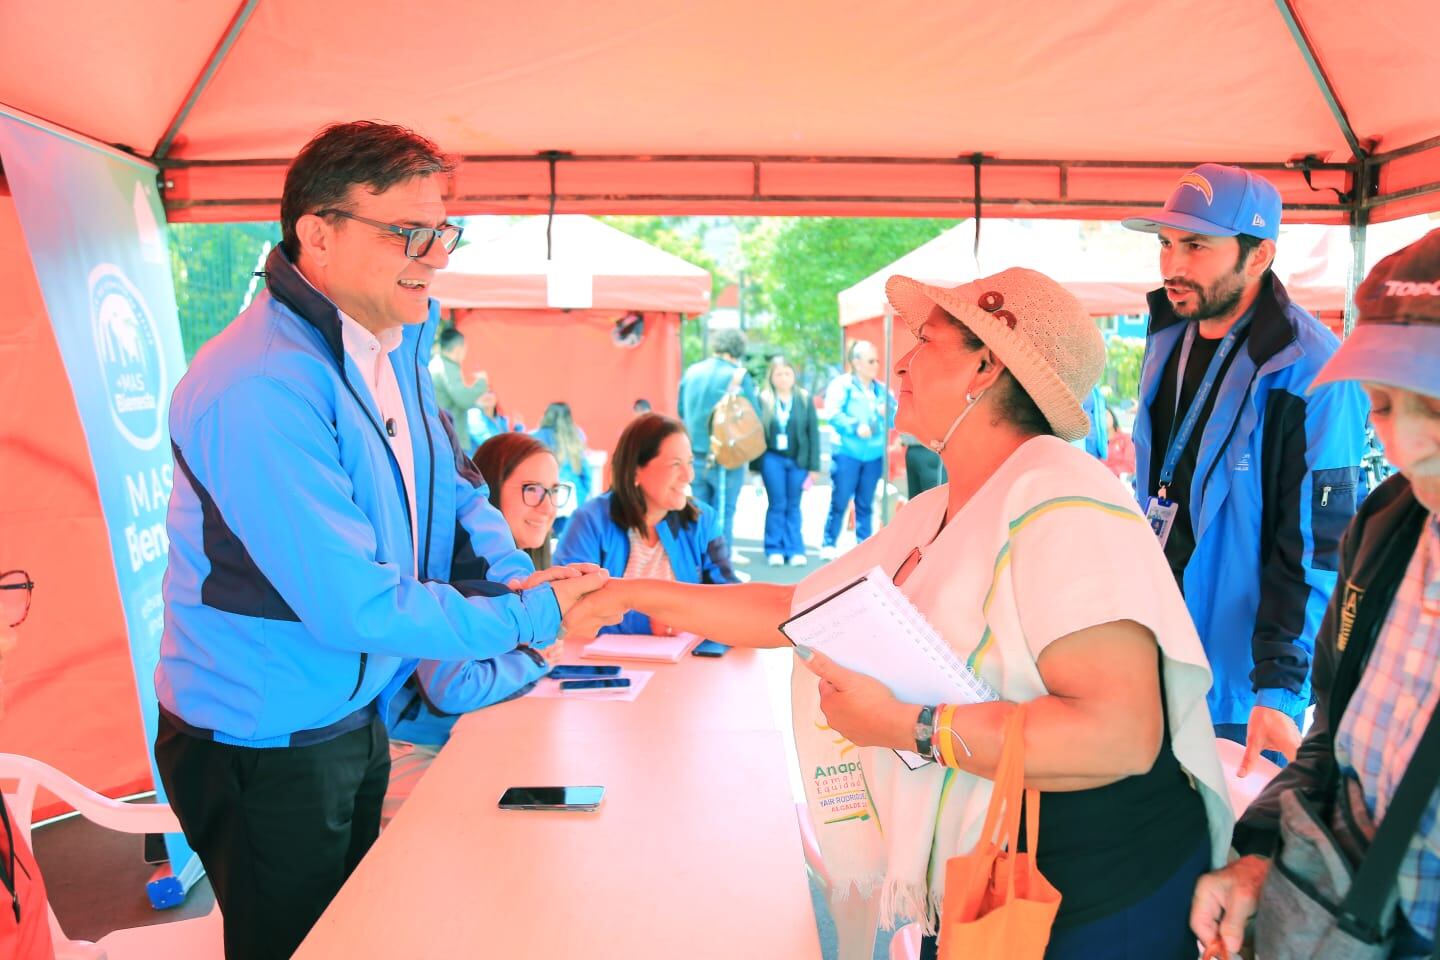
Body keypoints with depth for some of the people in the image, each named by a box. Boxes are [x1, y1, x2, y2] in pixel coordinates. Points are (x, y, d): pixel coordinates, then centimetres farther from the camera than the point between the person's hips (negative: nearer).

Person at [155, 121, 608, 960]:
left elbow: (447, 489, 8)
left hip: (358, 717, 8)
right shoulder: (260, 390, -31)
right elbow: (357, 608, -31)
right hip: (266, 753, -8)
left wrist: (512, 571, -12)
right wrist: (536, 617, -22)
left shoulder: (398, 340, -1)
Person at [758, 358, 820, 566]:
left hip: (798, 460, 1)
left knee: (793, 506, 8)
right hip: (773, 459, -1)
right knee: (777, 505, 4)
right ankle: (775, 549, 13)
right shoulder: (763, 399, -3)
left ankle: (795, 550, 14)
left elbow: (813, 432, 2)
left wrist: (813, 465, -1)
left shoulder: (804, 399, 2)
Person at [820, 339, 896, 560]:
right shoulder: (842, 384, -3)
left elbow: (895, 420, 16)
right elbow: (832, 414, -14)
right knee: (840, 502, -2)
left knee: (865, 504, 9)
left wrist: (888, 413, -6)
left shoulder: (882, 389, 15)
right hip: (847, 453, -5)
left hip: (874, 455, 5)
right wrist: (855, 427, -23)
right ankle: (828, 545, 8)